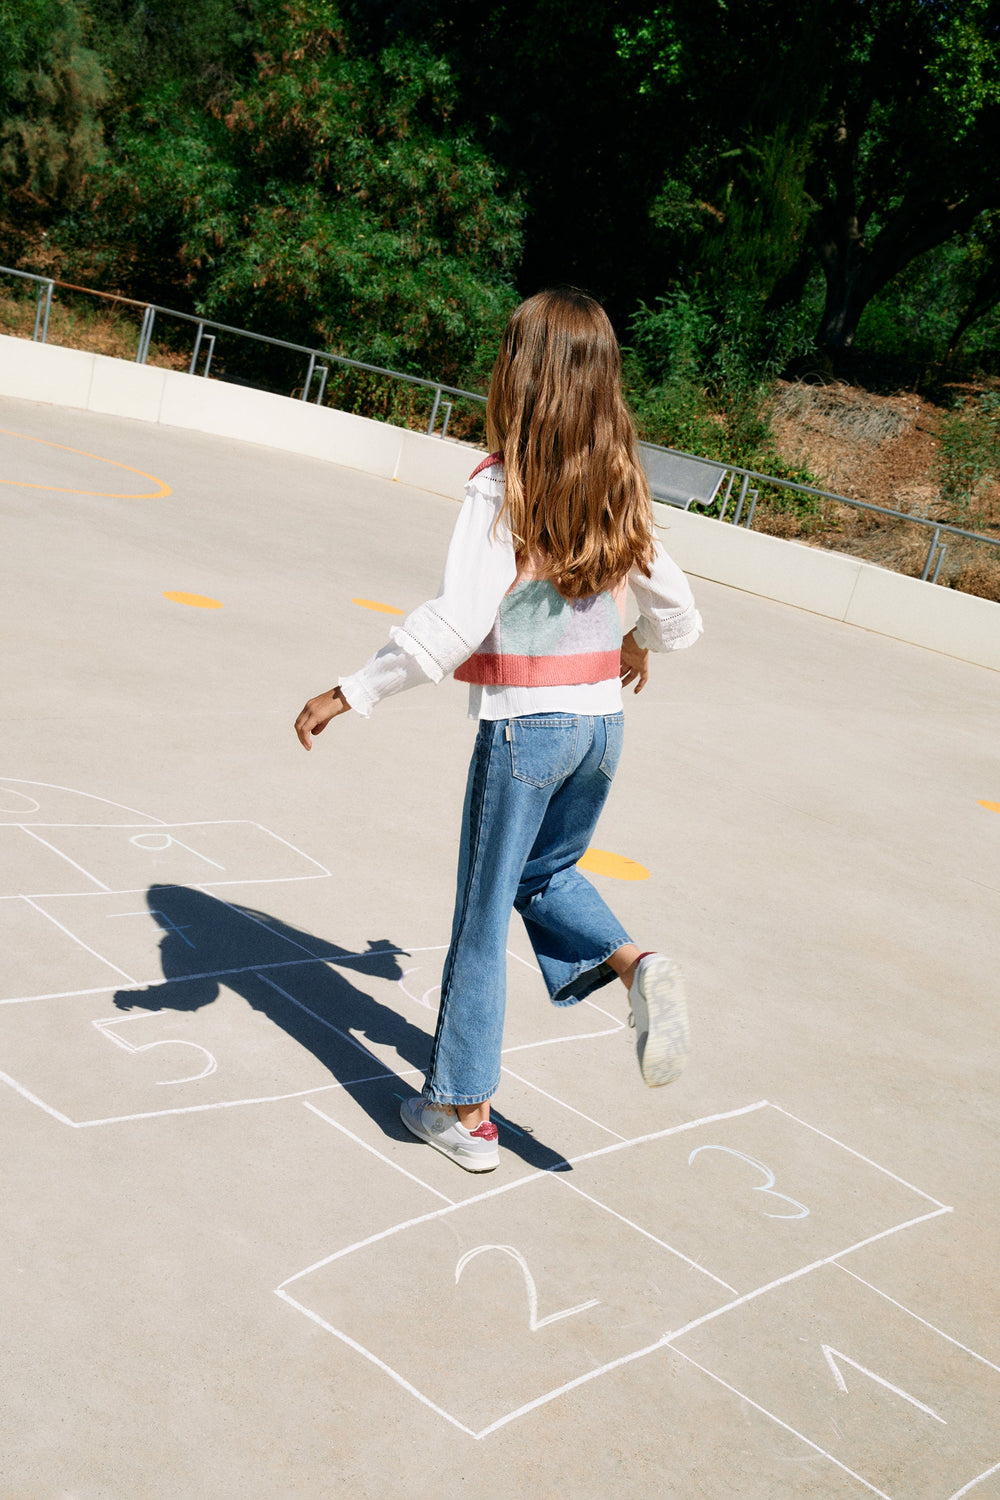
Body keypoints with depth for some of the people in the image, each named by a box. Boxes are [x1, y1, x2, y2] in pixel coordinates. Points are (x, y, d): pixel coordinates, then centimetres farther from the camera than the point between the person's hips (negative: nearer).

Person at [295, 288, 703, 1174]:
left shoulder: (502, 488, -14)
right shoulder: (620, 491, 3)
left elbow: (455, 624, -23)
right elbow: (677, 611, 10)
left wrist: (350, 694, -19)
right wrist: (641, 644, 33)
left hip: (523, 723, -6)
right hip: (602, 719, 6)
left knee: (483, 915, 7)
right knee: (545, 873, 28)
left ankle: (463, 1111, 18)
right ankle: (636, 967, 2)